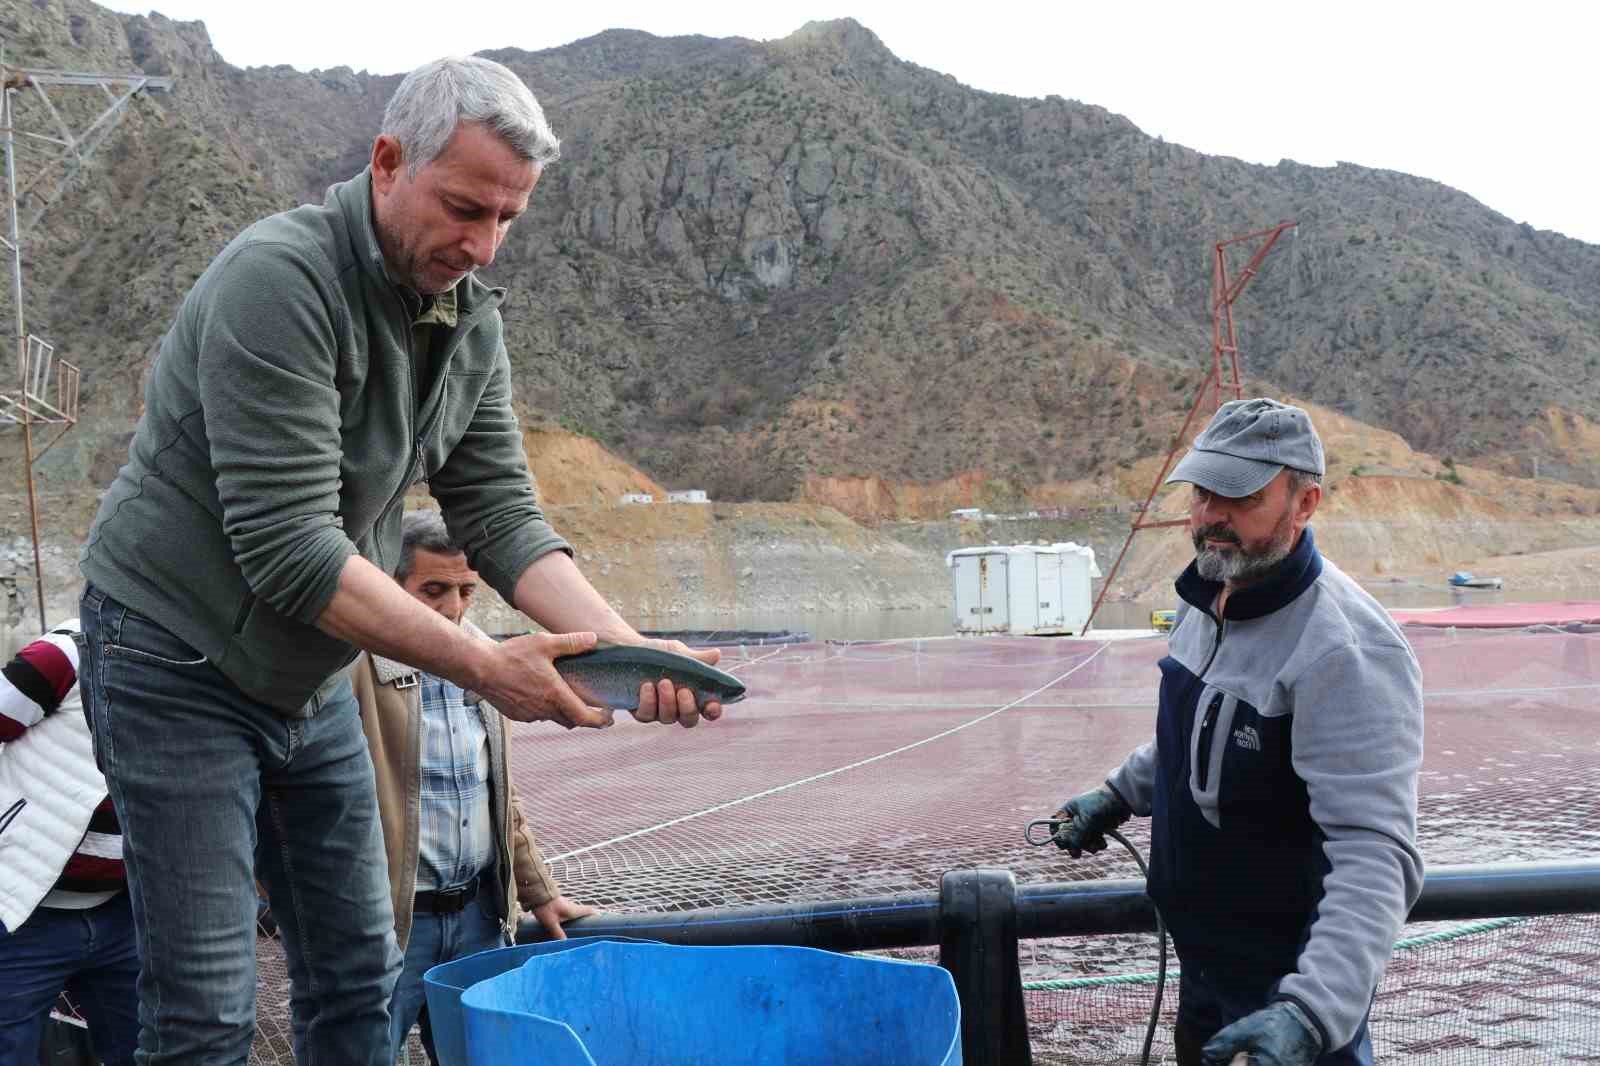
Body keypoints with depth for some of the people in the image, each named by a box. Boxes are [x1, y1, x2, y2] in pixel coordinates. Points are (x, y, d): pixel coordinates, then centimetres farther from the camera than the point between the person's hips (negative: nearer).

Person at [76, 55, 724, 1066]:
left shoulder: (471, 318, 0)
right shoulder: (281, 279, -24)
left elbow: (500, 512, -3)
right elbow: (286, 548, -29)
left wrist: (624, 643, -19)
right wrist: (481, 664, -30)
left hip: (314, 679, 7)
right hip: (181, 662, -7)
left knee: (358, 981, 11)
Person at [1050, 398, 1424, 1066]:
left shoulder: (1346, 653, -29)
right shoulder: (1206, 603, -1)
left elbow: (1374, 857, -36)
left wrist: (1309, 1011, -46)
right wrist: (1119, 796, 15)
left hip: (1291, 975, -8)